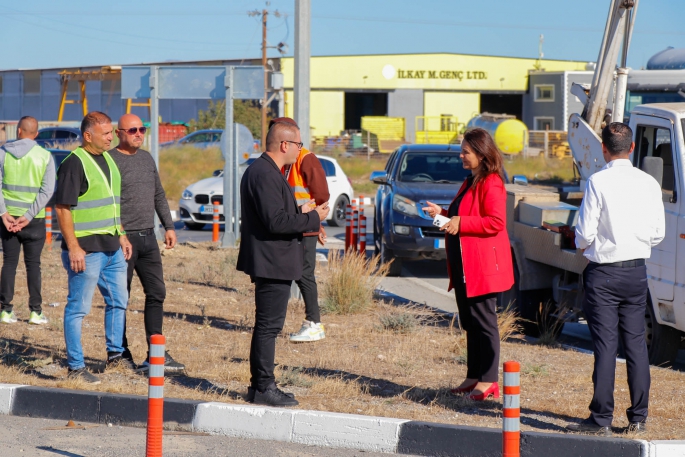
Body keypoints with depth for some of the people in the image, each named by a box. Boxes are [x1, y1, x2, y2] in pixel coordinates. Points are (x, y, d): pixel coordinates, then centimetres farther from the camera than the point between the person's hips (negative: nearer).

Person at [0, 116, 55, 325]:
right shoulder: (44, 156, -3)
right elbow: (47, 190, -10)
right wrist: (28, 217, -12)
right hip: (34, 220, -1)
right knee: (33, 264, 6)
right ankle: (35, 311, 5)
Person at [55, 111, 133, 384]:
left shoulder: (108, 160, 13)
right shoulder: (74, 163, -15)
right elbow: (63, 208, -18)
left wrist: (121, 235, 20)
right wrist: (73, 248, -21)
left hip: (112, 248, 9)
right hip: (86, 250, -9)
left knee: (118, 301, 18)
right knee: (78, 308, -2)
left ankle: (115, 355, 32)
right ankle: (75, 367, 2)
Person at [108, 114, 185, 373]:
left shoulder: (147, 158, 15)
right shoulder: (110, 160, -8)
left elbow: (159, 196, 23)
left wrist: (168, 226, 16)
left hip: (148, 237, 7)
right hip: (123, 238, -7)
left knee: (156, 293, 2)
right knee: (120, 298, 0)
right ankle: (121, 353, 9)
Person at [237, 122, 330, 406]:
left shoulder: (264, 171, 16)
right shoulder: (265, 175, -19)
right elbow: (276, 221, -25)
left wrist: (300, 213, 11)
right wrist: (313, 218, -16)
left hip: (270, 262, 11)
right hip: (272, 263, -11)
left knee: (267, 325, 15)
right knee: (269, 325, -6)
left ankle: (260, 386, 20)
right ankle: (264, 387, -2)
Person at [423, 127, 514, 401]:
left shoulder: (491, 184, -14)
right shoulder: (470, 182, 18)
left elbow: (496, 222, -22)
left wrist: (460, 223, -21)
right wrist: (442, 214, 12)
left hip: (482, 266, -10)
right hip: (464, 266, 10)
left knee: (483, 322, -5)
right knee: (470, 323, 13)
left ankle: (488, 381, 0)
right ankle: (474, 376, 19)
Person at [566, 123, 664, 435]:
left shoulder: (598, 182, -13)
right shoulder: (649, 183, 0)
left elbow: (585, 232, -12)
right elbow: (658, 233, 5)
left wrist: (582, 246, 9)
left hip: (603, 273, -4)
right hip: (637, 271, 4)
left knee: (605, 344, -3)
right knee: (635, 342, 10)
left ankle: (601, 419, -1)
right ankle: (638, 417, 13)